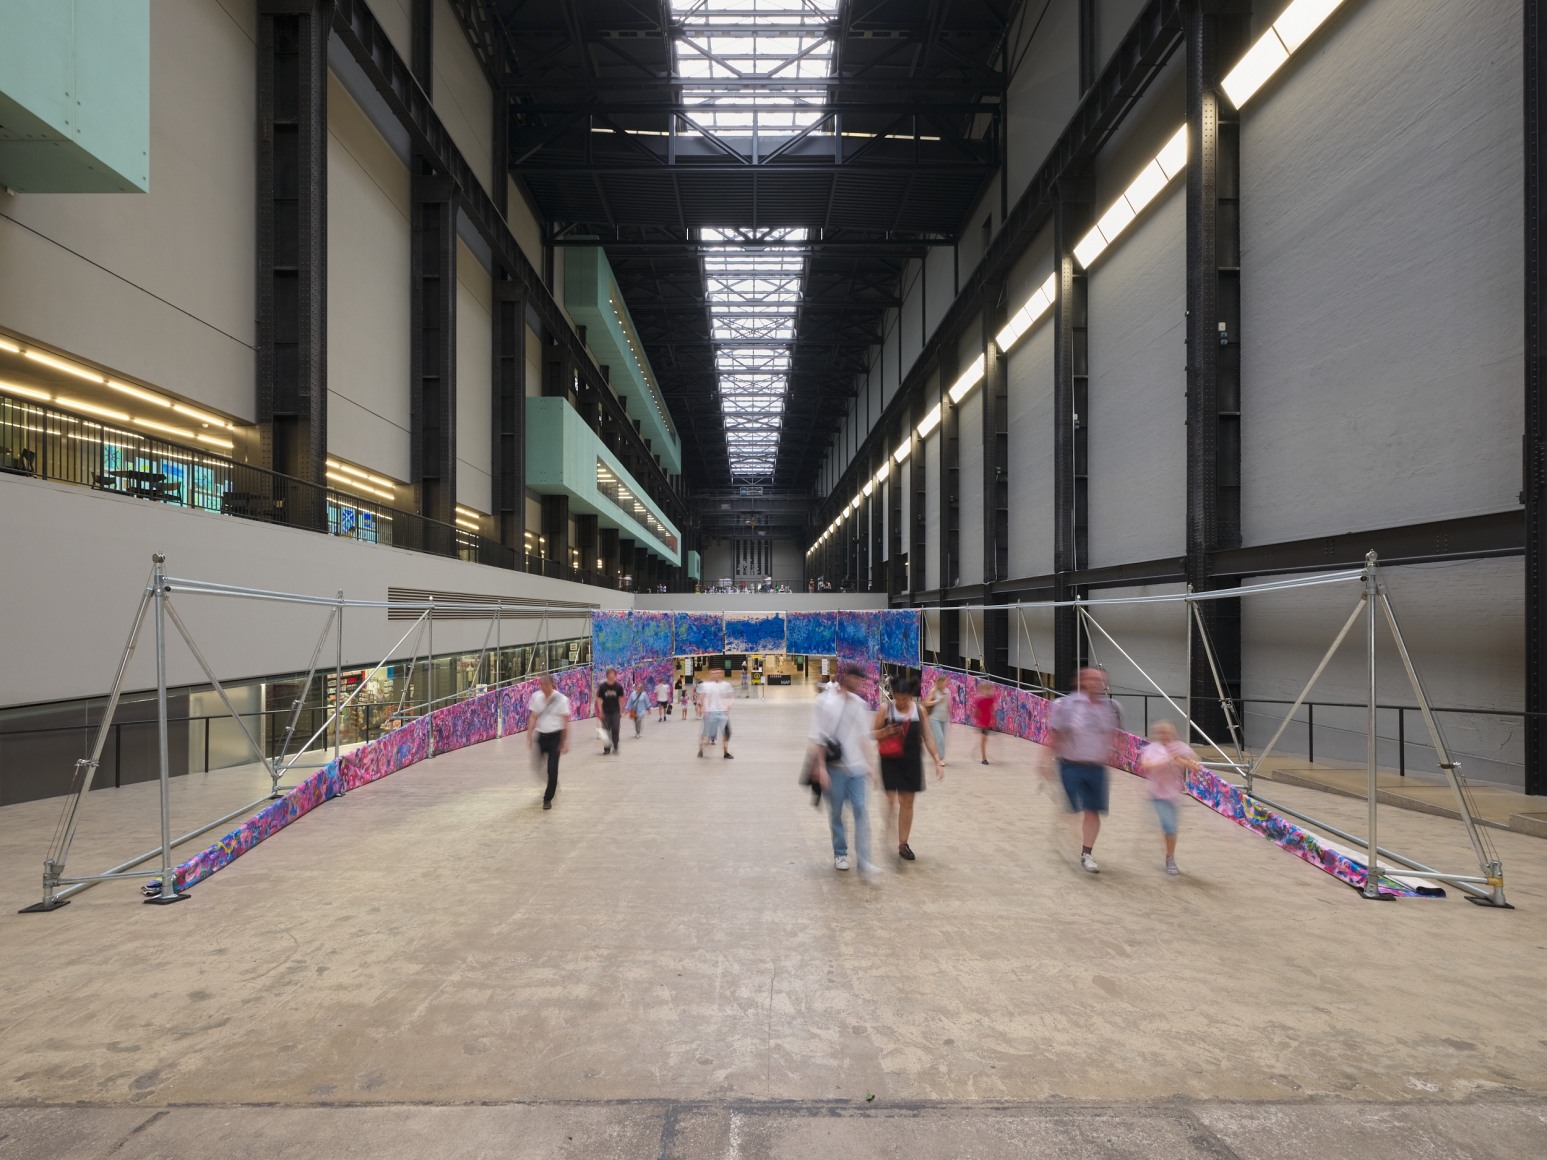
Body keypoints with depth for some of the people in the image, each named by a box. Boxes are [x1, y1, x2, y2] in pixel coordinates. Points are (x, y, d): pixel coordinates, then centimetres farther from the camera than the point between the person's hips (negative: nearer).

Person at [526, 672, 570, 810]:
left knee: (552, 769, -5)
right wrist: (529, 736, -1)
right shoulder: (536, 697, 0)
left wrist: (565, 741, -11)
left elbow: (565, 722, -8)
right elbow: (533, 717, 3)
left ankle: (548, 798, 9)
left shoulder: (561, 699, -10)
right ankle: (553, 786, 35)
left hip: (555, 736, -4)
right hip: (541, 735, 4)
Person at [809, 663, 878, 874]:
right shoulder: (825, 702, -10)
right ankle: (840, 853, 28)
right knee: (836, 813, 10)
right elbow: (817, 738, -9)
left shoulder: (860, 704, 5)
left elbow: (864, 737, 14)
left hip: (856, 768, 4)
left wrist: (869, 765, 12)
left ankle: (864, 862, 0)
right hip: (835, 768, -3)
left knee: (860, 812, -2)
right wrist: (821, 768, -13)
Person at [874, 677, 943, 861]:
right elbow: (872, 733, -2)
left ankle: (903, 844, 22)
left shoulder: (919, 709, -1)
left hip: (912, 762, 3)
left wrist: (938, 761, 0)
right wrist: (885, 732, -24)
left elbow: (927, 736, 5)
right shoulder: (885, 708, -8)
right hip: (890, 761, -3)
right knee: (891, 800, -9)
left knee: (907, 803, 10)